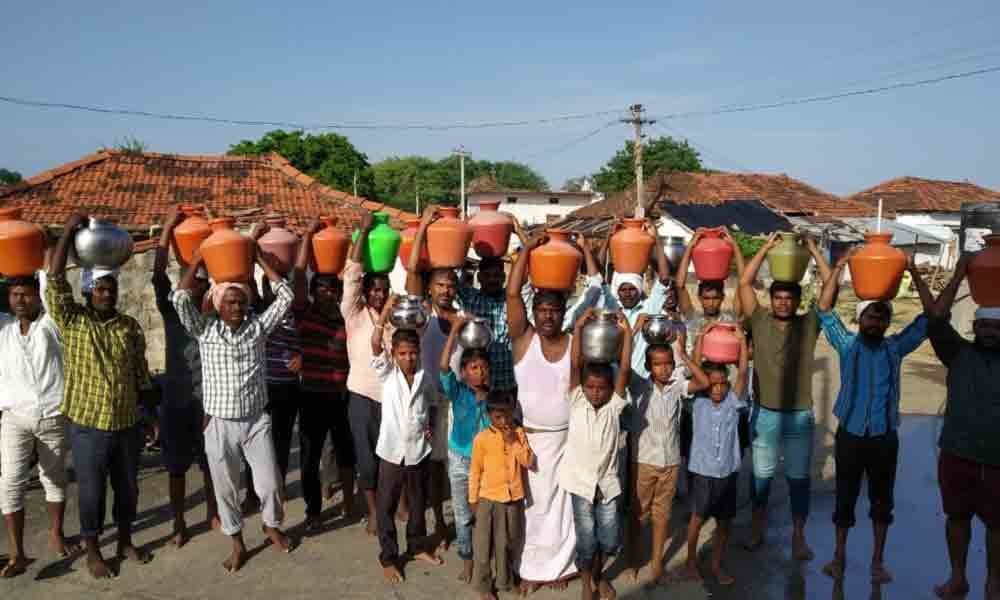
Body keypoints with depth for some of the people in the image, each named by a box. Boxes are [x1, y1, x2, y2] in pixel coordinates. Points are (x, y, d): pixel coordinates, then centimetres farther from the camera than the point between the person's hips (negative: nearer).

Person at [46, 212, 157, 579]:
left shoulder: (130, 327, 2)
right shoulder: (71, 321, -5)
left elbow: (142, 377, 6)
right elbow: (54, 280, -18)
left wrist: (151, 418, 6)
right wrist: (68, 231, -21)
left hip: (128, 424, 3)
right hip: (88, 427, -3)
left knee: (127, 488, 15)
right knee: (91, 492, 10)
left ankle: (125, 542, 35)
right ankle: (93, 552, 28)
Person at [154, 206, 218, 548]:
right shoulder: (171, 310, -1)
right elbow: (158, 274, -12)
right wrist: (168, 227, -17)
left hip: (207, 399, 0)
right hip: (175, 399, 0)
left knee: (210, 462, 12)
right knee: (176, 466, 9)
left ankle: (213, 514, 29)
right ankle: (179, 523, 22)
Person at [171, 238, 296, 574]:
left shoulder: (258, 326, -1)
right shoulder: (204, 330, -3)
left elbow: (285, 297, -7)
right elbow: (179, 299, -15)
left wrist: (260, 259, -4)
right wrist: (197, 262, -8)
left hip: (256, 420, 1)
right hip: (219, 424, 0)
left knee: (270, 483, 6)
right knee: (226, 488, 11)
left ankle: (272, 526, 35)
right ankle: (238, 544, 30)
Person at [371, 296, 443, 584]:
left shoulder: (425, 377, 1)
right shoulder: (387, 372, -7)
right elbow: (375, 344, -22)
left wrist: (430, 426, -2)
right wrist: (386, 310, -30)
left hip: (420, 450, 3)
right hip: (392, 451, -2)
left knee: (418, 504, 17)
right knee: (386, 507, 6)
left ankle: (417, 547, 37)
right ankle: (388, 558, 21)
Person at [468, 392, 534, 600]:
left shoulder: (519, 433, -3)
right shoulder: (481, 438, -11)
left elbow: (528, 462, -7)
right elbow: (475, 471, -4)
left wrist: (515, 442, -18)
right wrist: (473, 500, 0)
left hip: (514, 498, 2)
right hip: (489, 499, -2)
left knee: (508, 544, 17)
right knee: (484, 545, 6)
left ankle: (504, 581, 35)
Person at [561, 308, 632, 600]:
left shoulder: (614, 405, -4)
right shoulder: (576, 403, -6)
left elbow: (625, 370, -14)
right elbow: (574, 366, -16)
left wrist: (627, 333, -21)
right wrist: (578, 328, -23)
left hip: (608, 482, 2)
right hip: (581, 481, -1)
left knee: (610, 540, 9)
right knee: (586, 540, 4)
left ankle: (598, 574, 39)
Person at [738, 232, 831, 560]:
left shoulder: (810, 324, -3)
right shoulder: (759, 321, -4)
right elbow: (744, 283, -9)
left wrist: (814, 251, -9)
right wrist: (767, 248, -9)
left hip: (800, 415, 0)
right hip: (764, 413, 0)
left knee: (799, 477, 9)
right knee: (761, 474, 13)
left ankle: (798, 535, 21)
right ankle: (757, 528, 29)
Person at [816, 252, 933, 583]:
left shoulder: (895, 347, 1)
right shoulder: (847, 345, -2)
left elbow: (931, 317, -3)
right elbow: (824, 310, -10)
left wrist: (915, 274, -11)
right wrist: (839, 267, -16)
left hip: (884, 438, 1)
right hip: (849, 435, -1)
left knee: (882, 501, 12)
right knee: (845, 498, 10)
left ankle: (878, 560, 27)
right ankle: (839, 556, 25)